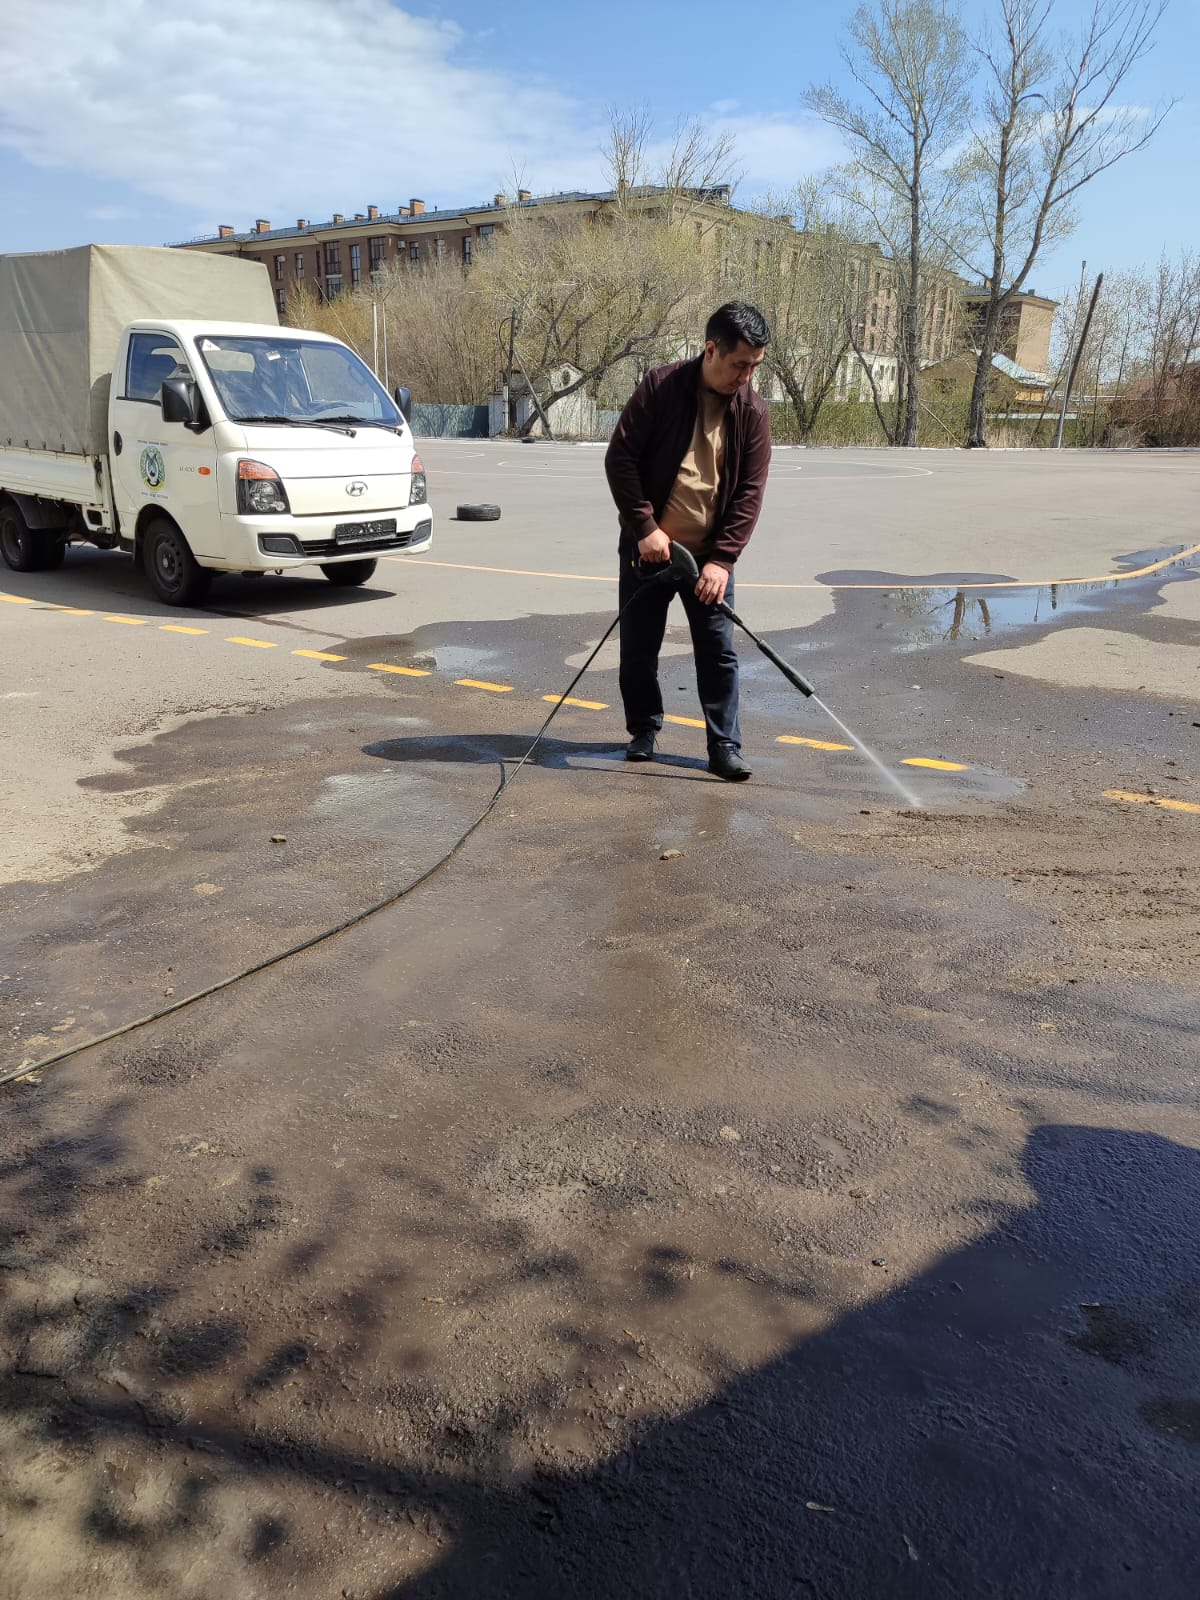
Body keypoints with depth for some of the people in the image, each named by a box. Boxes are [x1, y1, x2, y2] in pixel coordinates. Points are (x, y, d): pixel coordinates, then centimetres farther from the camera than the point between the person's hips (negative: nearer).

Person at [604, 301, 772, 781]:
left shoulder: (753, 411, -4)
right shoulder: (660, 387, -10)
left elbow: (749, 492, -6)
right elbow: (620, 458, -11)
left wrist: (722, 559, -15)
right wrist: (644, 527, -17)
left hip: (709, 555, 1)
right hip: (647, 547, -1)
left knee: (719, 653, 0)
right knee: (638, 647, 8)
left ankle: (725, 747, 8)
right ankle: (644, 730, 27)